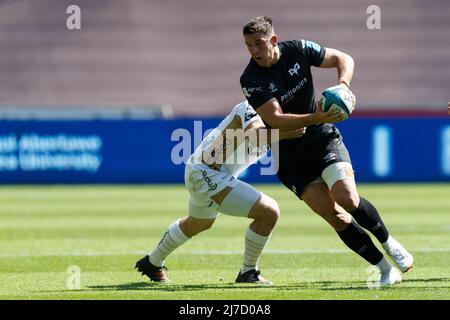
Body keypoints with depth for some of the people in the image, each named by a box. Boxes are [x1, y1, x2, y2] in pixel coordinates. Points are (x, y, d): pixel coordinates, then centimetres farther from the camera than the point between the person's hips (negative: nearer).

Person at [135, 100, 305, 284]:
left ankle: (153, 263, 58)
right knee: (269, 212, -17)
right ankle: (248, 273, -1)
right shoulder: (253, 106, -20)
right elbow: (253, 134, -39)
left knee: (199, 223, 37)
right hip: (208, 176, -12)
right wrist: (283, 134, -49)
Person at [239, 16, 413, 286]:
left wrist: (343, 85, -17)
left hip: (323, 138, 1)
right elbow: (276, 119, -24)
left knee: (347, 199, -20)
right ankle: (385, 269, 0)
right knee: (334, 215, -10)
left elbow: (343, 59, 4)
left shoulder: (298, 50, -8)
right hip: (290, 157, -1)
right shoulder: (251, 80, -16)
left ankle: (388, 242, 6)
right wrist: (315, 118, -39)